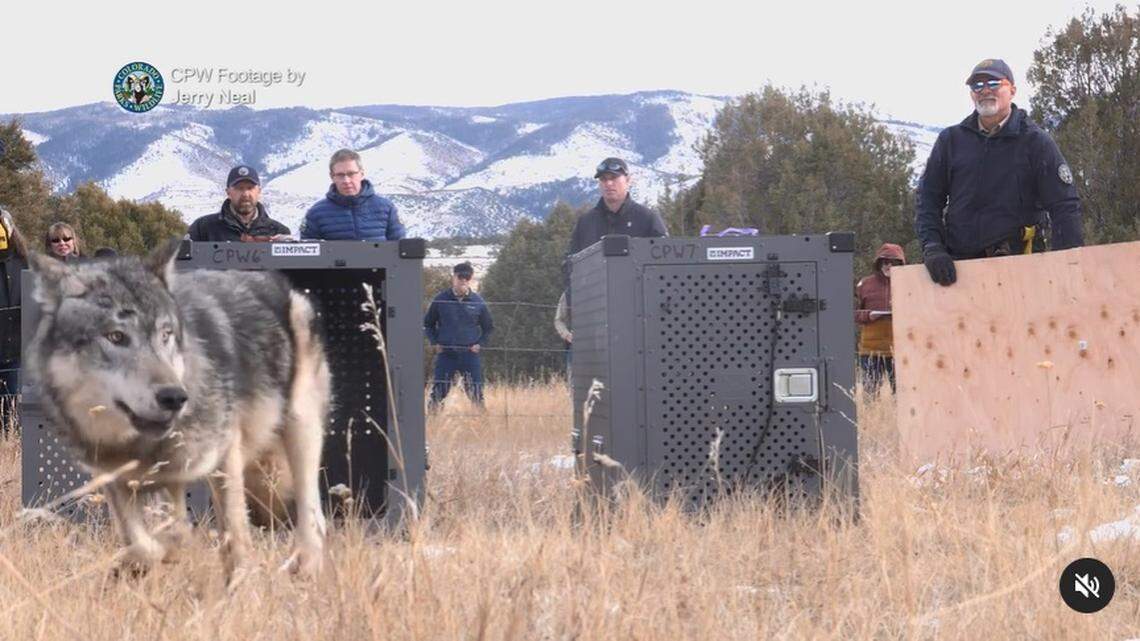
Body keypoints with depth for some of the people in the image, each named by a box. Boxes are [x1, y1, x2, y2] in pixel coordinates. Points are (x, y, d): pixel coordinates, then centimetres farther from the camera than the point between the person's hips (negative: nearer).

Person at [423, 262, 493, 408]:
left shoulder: (478, 302, 3)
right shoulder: (441, 300, 1)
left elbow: (488, 327, 14)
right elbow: (428, 324, 13)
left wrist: (479, 344, 2)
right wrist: (435, 342, 2)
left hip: (470, 354, 0)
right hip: (446, 354, 0)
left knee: (476, 394, -1)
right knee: (438, 393, -1)